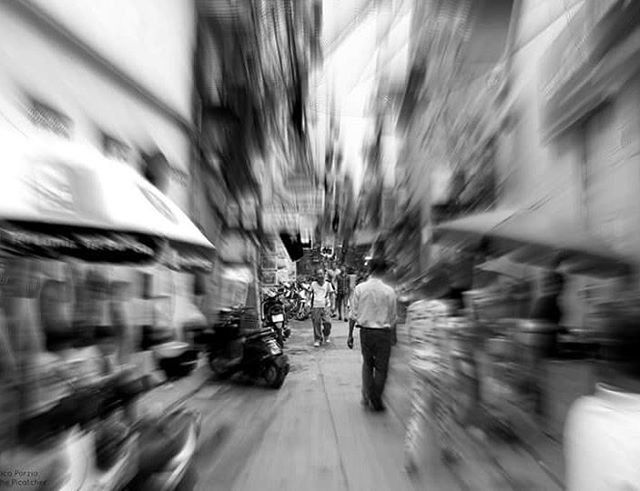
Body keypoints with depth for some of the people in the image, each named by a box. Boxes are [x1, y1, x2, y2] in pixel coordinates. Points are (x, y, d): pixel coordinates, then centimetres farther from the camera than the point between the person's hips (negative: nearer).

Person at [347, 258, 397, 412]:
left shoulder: (360, 288, -5)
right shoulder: (389, 291, -9)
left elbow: (354, 314, -3)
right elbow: (392, 318, -1)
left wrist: (350, 334, 6)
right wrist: (393, 336, 12)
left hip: (365, 331, 2)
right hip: (383, 332, -2)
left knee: (367, 363, 20)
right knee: (381, 367, 11)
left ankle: (367, 397, 21)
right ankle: (376, 401, 18)